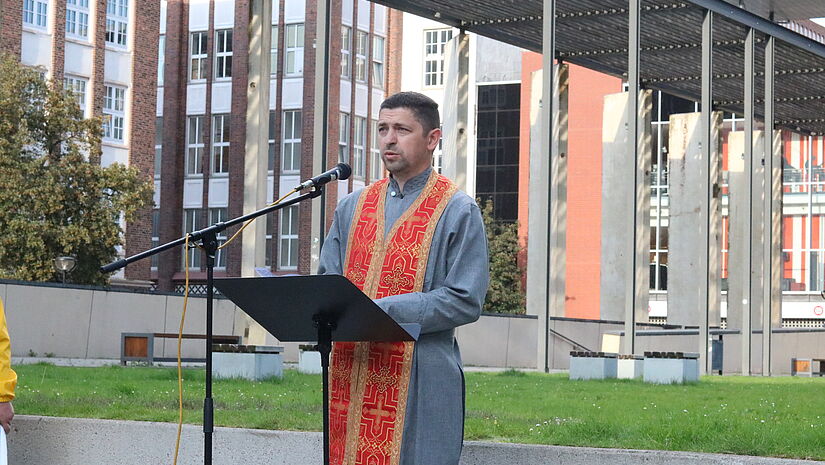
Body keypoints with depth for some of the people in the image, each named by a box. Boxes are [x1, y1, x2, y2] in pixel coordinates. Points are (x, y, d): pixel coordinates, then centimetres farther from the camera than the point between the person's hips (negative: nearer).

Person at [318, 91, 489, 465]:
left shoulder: (458, 211, -1)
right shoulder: (354, 206, 16)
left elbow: (465, 301, -8)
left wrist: (383, 309, -16)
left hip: (419, 383, -5)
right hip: (350, 376, 5)